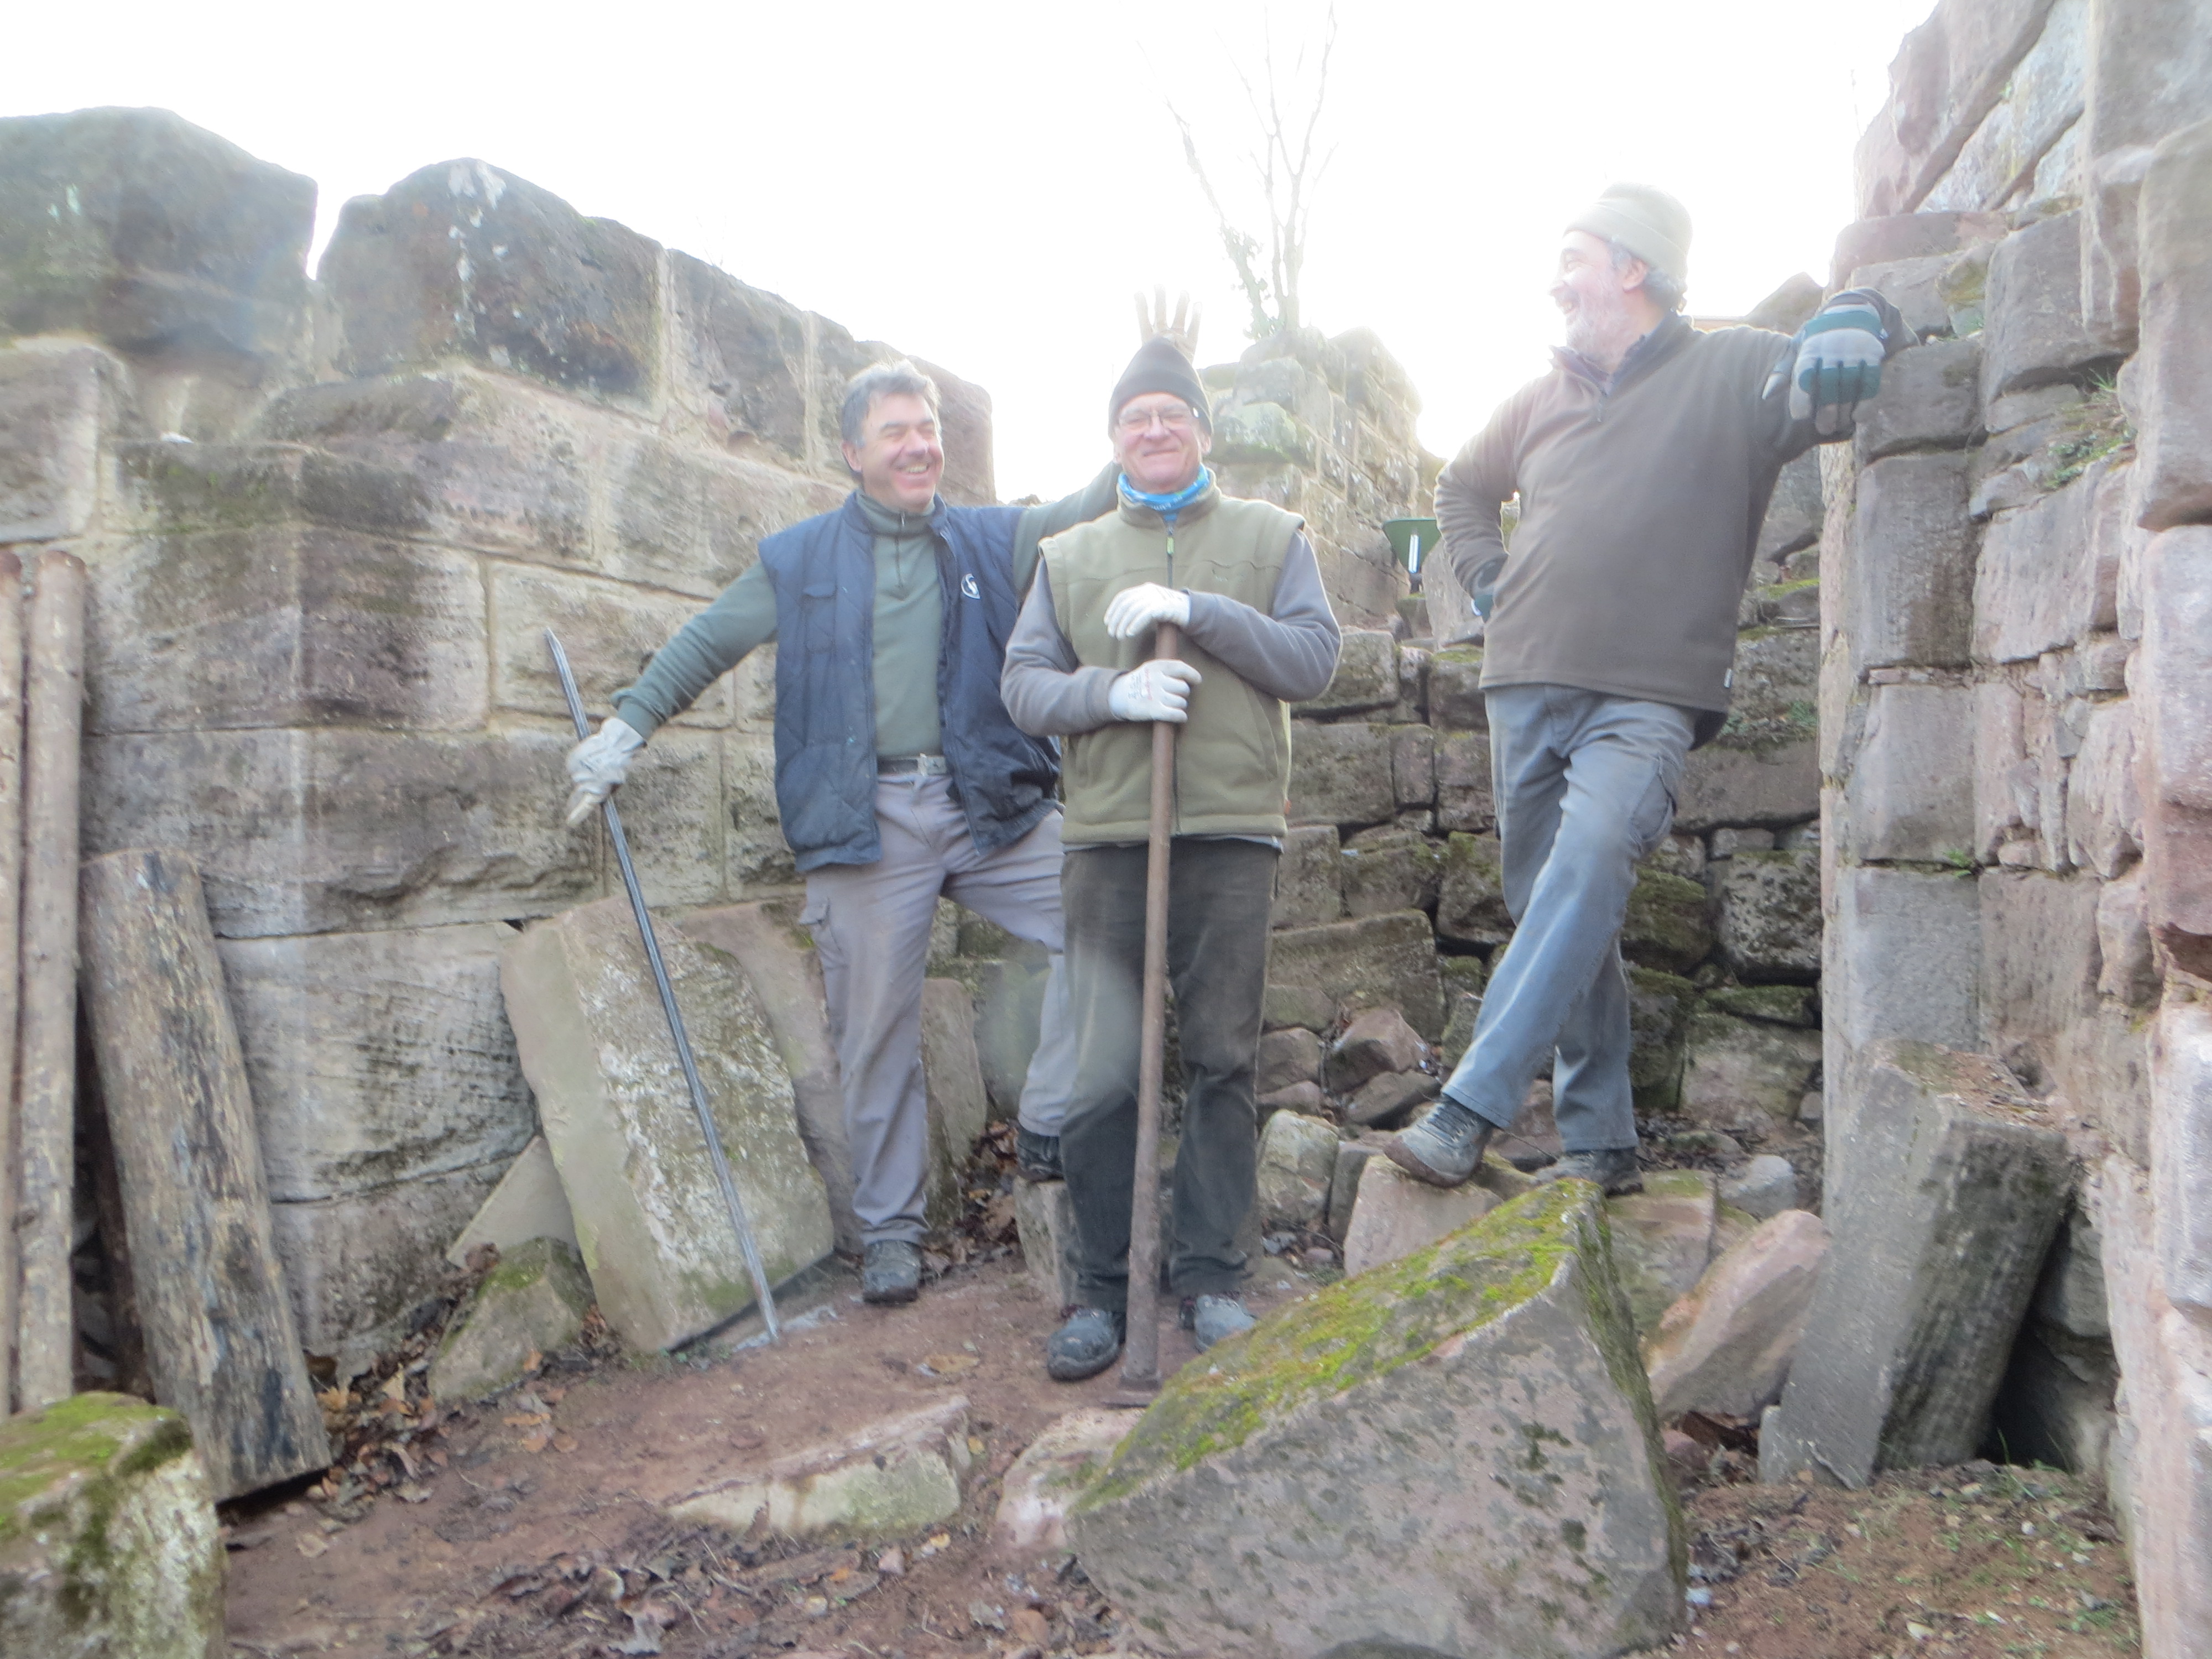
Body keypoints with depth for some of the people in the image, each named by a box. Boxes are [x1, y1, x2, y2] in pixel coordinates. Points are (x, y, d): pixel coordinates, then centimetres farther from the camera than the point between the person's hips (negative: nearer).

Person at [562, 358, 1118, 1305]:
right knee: (877, 1032, 3)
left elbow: (1093, 513, 7)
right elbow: (705, 643, 19)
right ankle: (889, 1232, 17)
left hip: (989, 802, 2)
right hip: (866, 821, -1)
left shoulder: (993, 541, 14)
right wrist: (626, 728, 15)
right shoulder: (797, 561, 13)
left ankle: (1049, 1128, -4)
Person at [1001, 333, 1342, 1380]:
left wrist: (1198, 610, -11)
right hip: (1107, 842, 1)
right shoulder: (1069, 556, 17)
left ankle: (1210, 1275, 18)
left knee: (1222, 1062, 4)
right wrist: (1113, 692, -11)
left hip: (1233, 836, 0)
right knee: (1101, 1077, -3)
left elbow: (1314, 659, 1)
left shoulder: (1270, 537, 13)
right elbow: (1023, 684, 9)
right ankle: (1102, 1289, 11)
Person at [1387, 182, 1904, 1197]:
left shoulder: (1729, 373, 3)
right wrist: (1488, 579, 16)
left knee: (1587, 863, -29)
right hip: (1527, 689, 6)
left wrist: (1855, 322, -24)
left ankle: (1467, 1112, -31)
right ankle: (1600, 1143, 15)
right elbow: (1463, 487, 32)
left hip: (1646, 701, -6)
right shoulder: (1545, 400, 18)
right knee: (1554, 909, 5)